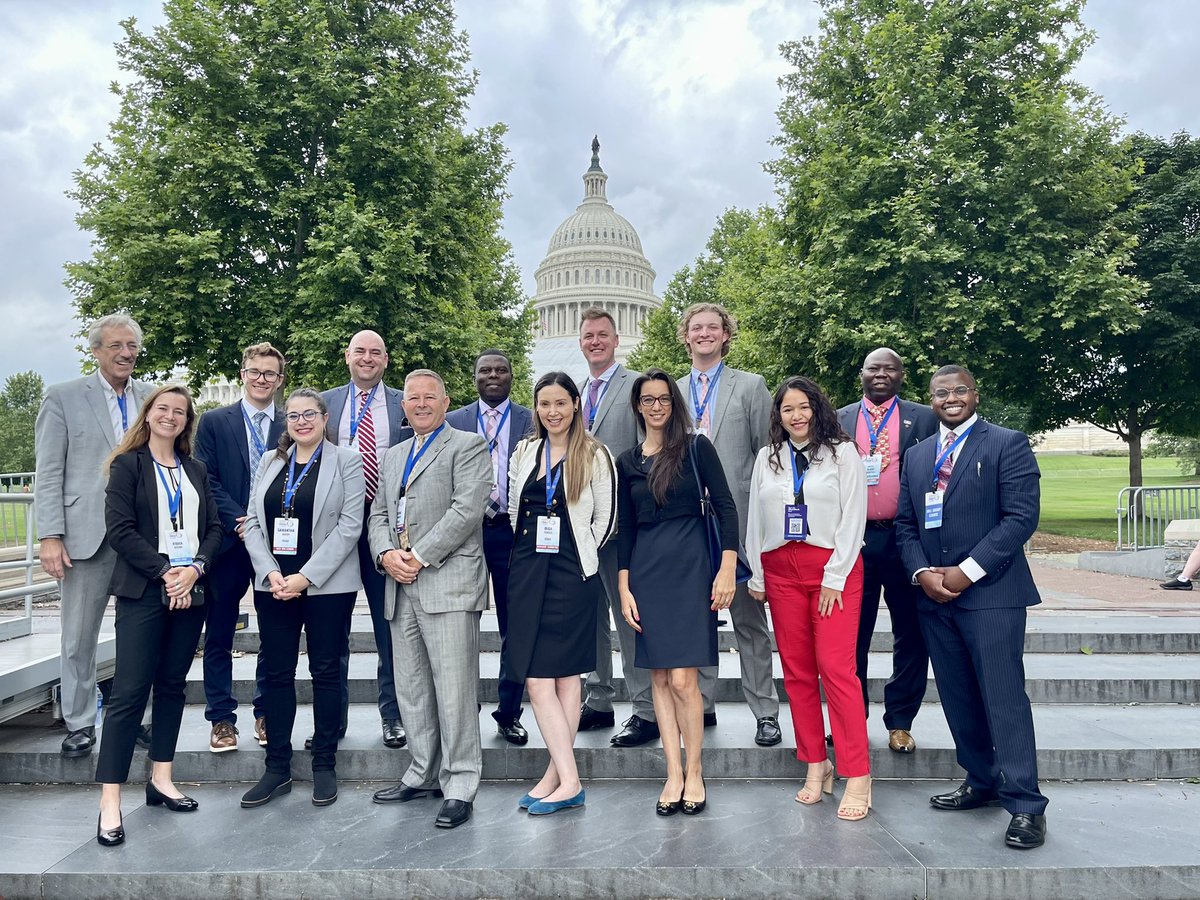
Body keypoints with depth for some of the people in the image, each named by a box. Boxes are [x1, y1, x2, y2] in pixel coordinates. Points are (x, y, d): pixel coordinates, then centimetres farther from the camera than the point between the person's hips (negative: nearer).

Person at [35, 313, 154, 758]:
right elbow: (49, 473, -2)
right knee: (79, 638, 10)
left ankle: (142, 718, 22)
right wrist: (50, 536, -9)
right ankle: (79, 723, 24)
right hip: (87, 535, -2)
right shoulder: (63, 397, 1)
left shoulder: (152, 397, 8)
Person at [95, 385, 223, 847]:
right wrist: (165, 572, -14)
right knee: (129, 691, -6)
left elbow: (213, 528, 9)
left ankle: (160, 780, 21)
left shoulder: (195, 470, 13)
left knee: (172, 684, 10)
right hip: (143, 591, -5)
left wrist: (194, 569, -7)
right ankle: (110, 802, -2)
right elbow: (120, 530, -8)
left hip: (190, 589, 5)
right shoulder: (127, 465, 0)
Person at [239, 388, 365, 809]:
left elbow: (349, 526, -9)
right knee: (276, 674, 7)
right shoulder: (270, 462, 12)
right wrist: (271, 573, -7)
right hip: (273, 585, 4)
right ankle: (277, 768, 19)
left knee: (326, 672, 4)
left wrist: (305, 577, -14)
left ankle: (324, 766, 16)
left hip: (328, 585, -4)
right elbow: (253, 522, 8)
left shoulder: (346, 460, -2)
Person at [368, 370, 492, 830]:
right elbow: (378, 515, 18)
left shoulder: (468, 446, 1)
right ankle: (424, 774, 26)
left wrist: (420, 557, -13)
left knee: (454, 690, -6)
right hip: (401, 587, 7)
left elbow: (467, 510, -12)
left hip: (448, 584, -7)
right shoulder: (393, 456, 23)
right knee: (411, 689, 13)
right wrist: (386, 554, -3)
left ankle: (460, 785, 4)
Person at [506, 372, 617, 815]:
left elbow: (606, 518, -1)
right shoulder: (524, 453, 12)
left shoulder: (595, 456, -2)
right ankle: (566, 780, 8)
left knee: (566, 675, -2)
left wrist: (582, 557, 3)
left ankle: (559, 777, 6)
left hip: (571, 575, -5)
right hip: (528, 573, 5)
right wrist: (529, 551, 13)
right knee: (536, 679, 1)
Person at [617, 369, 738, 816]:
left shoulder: (696, 447, 0)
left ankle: (694, 772, 13)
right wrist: (624, 588, 5)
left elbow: (725, 506, -2)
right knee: (659, 678, 6)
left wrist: (728, 568, -10)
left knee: (683, 679, -6)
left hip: (690, 569, -3)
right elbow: (625, 528, 11)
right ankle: (674, 775, 16)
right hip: (646, 573, 4)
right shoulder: (626, 462, 10)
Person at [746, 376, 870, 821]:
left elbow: (853, 517, -4)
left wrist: (835, 577, -9)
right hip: (781, 570, 4)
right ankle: (816, 764, 18)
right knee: (797, 671, 6)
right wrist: (756, 576, 9)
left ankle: (857, 775, 0)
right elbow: (755, 519, 12)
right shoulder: (767, 457, 11)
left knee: (836, 668, -9)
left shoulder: (841, 452, 1)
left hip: (833, 567, -4)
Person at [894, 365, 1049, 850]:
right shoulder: (916, 454, 15)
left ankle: (1026, 804, 5)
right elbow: (905, 523, 13)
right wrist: (922, 572, -4)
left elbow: (1021, 516, -11)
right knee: (958, 698, 12)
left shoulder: (1008, 444, -2)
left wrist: (966, 571, -15)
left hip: (990, 592, -5)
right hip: (933, 595, 6)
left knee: (1004, 697, -5)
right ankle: (982, 782, 27)